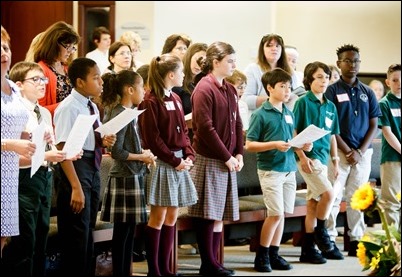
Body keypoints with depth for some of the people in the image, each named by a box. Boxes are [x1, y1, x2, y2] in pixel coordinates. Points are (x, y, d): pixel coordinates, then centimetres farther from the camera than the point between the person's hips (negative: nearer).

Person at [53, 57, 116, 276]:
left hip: (93, 168, 9)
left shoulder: (92, 107, 11)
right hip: (76, 168, -9)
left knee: (88, 231, 15)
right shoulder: (68, 108, -15)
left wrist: (104, 142, 0)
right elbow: (63, 149, -21)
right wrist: (76, 187, -25)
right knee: (76, 234, -5)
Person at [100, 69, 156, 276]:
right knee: (122, 231, -3)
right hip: (125, 178, -9)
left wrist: (143, 153, 3)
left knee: (129, 231, 12)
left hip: (133, 176, 9)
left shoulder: (128, 113, 12)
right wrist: (142, 157, -9)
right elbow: (117, 152, -19)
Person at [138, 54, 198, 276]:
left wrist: (189, 156, 1)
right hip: (162, 164, -8)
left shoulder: (175, 99, 14)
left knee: (172, 217, 9)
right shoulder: (150, 101, -12)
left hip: (180, 162, 8)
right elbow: (152, 138, -16)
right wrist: (175, 161, -15)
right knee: (158, 217, -4)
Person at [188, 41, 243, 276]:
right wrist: (227, 157, -14)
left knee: (221, 214, 10)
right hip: (209, 160, -8)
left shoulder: (230, 90, 12)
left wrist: (238, 154, 3)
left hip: (228, 161, 8)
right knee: (208, 214, -1)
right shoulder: (204, 89, -11)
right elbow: (205, 128, -16)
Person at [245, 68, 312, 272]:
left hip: (289, 169, 6)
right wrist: (274, 145, -20)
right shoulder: (261, 114, -8)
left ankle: (273, 254, 17)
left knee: (282, 214, 8)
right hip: (270, 169, -6)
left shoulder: (289, 114, 11)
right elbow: (249, 145, -9)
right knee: (275, 214, -9)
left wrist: (303, 146, 1)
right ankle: (261, 256, 4)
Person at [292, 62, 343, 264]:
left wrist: (335, 160, 14)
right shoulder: (303, 102, -6)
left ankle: (308, 249, 12)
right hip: (308, 157, -7)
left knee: (313, 203, 8)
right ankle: (320, 233, 3)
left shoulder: (330, 107, 12)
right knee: (328, 193, -18)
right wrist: (302, 156, -17)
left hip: (322, 158, 7)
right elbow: (293, 132, -10)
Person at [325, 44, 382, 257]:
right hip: (339, 151, -4)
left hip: (363, 151, 4)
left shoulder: (367, 93, 10)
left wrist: (360, 151, -4)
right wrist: (348, 151, -9)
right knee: (333, 196, -5)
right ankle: (329, 239, -1)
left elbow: (374, 125, 8)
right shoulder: (332, 91, -1)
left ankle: (356, 240, 12)